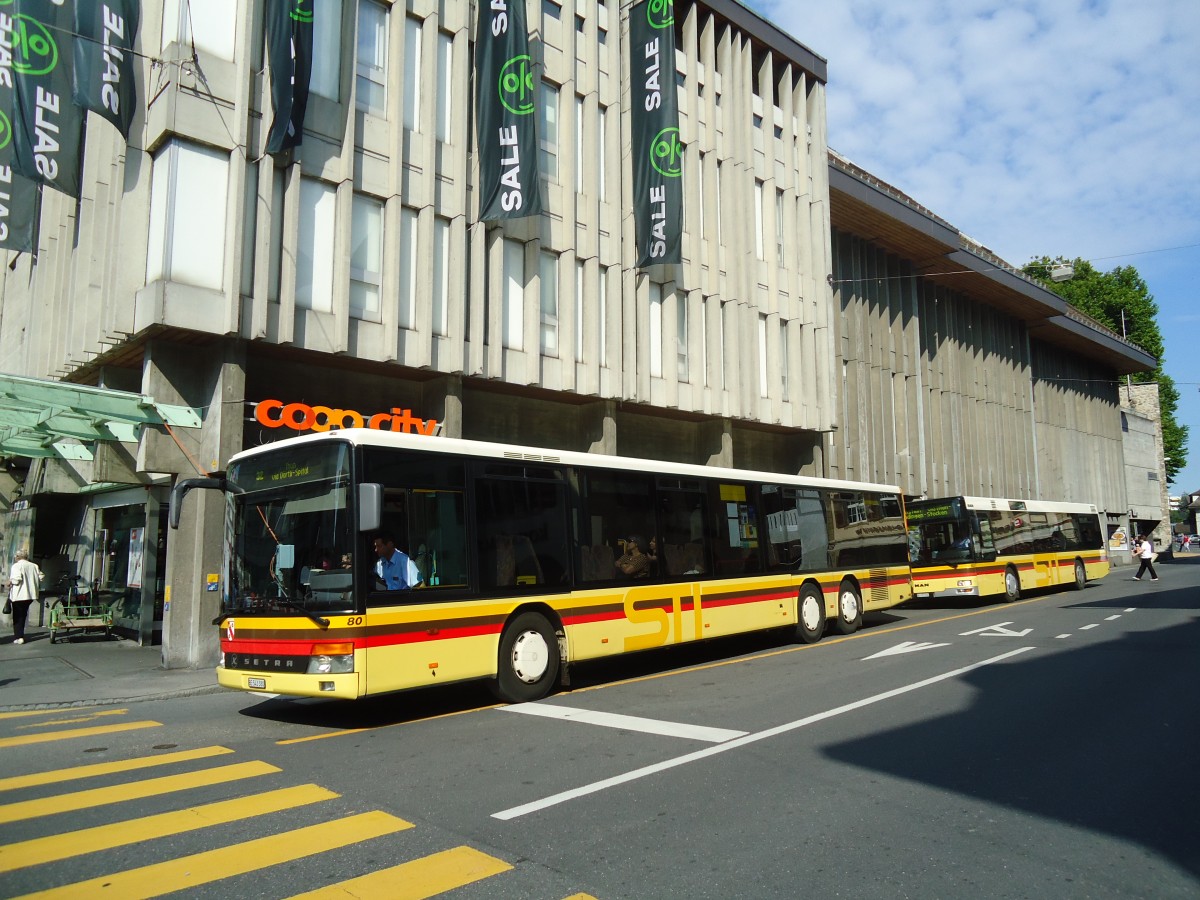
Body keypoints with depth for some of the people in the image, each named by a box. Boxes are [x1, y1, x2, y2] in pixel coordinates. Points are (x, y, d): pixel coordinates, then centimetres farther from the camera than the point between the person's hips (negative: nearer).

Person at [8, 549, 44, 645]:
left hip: (18, 595, -5)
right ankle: (21, 635, 18)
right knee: (23, 615, 17)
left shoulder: (16, 566, -10)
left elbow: (17, 579, -21)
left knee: (17, 616, 4)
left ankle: (19, 637, -3)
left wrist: (10, 582, -2)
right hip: (30, 594, 5)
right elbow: (41, 577, 4)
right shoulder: (34, 566, 7)